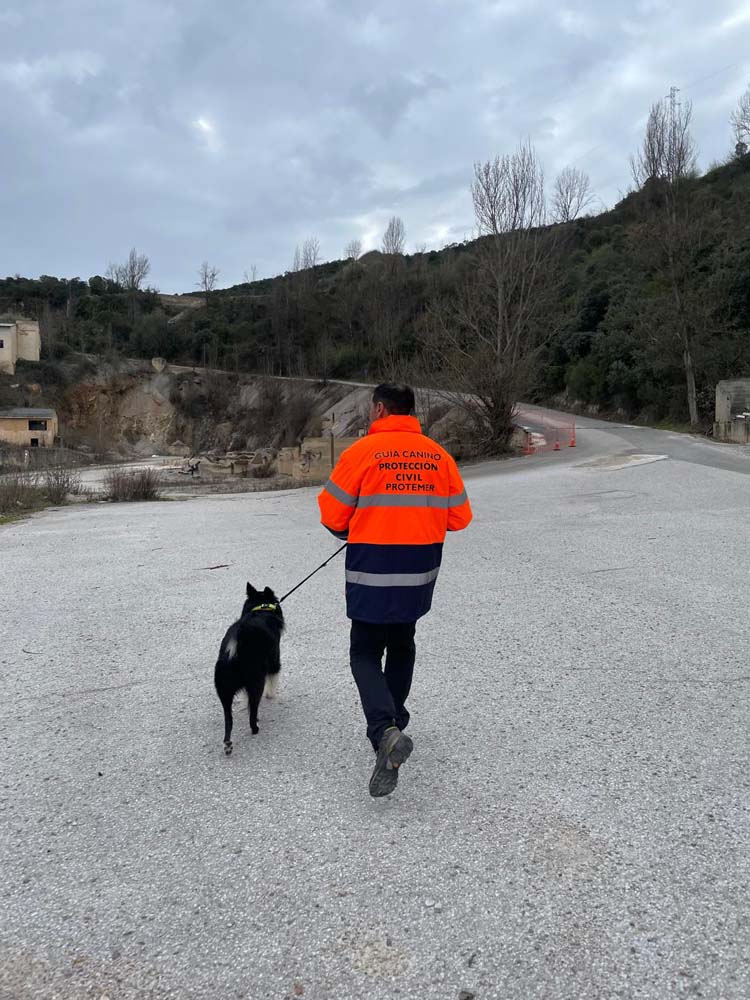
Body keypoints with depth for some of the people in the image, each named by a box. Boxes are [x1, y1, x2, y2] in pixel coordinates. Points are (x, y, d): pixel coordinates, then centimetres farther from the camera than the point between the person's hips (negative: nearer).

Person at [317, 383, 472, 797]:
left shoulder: (362, 451, -11)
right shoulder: (438, 455, 1)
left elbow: (332, 514, -7)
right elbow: (459, 516, 6)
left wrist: (351, 533, 14)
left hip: (373, 571, -4)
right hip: (421, 573, 5)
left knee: (365, 653, 6)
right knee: (401, 645, 24)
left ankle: (385, 731, -14)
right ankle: (394, 719, 37)